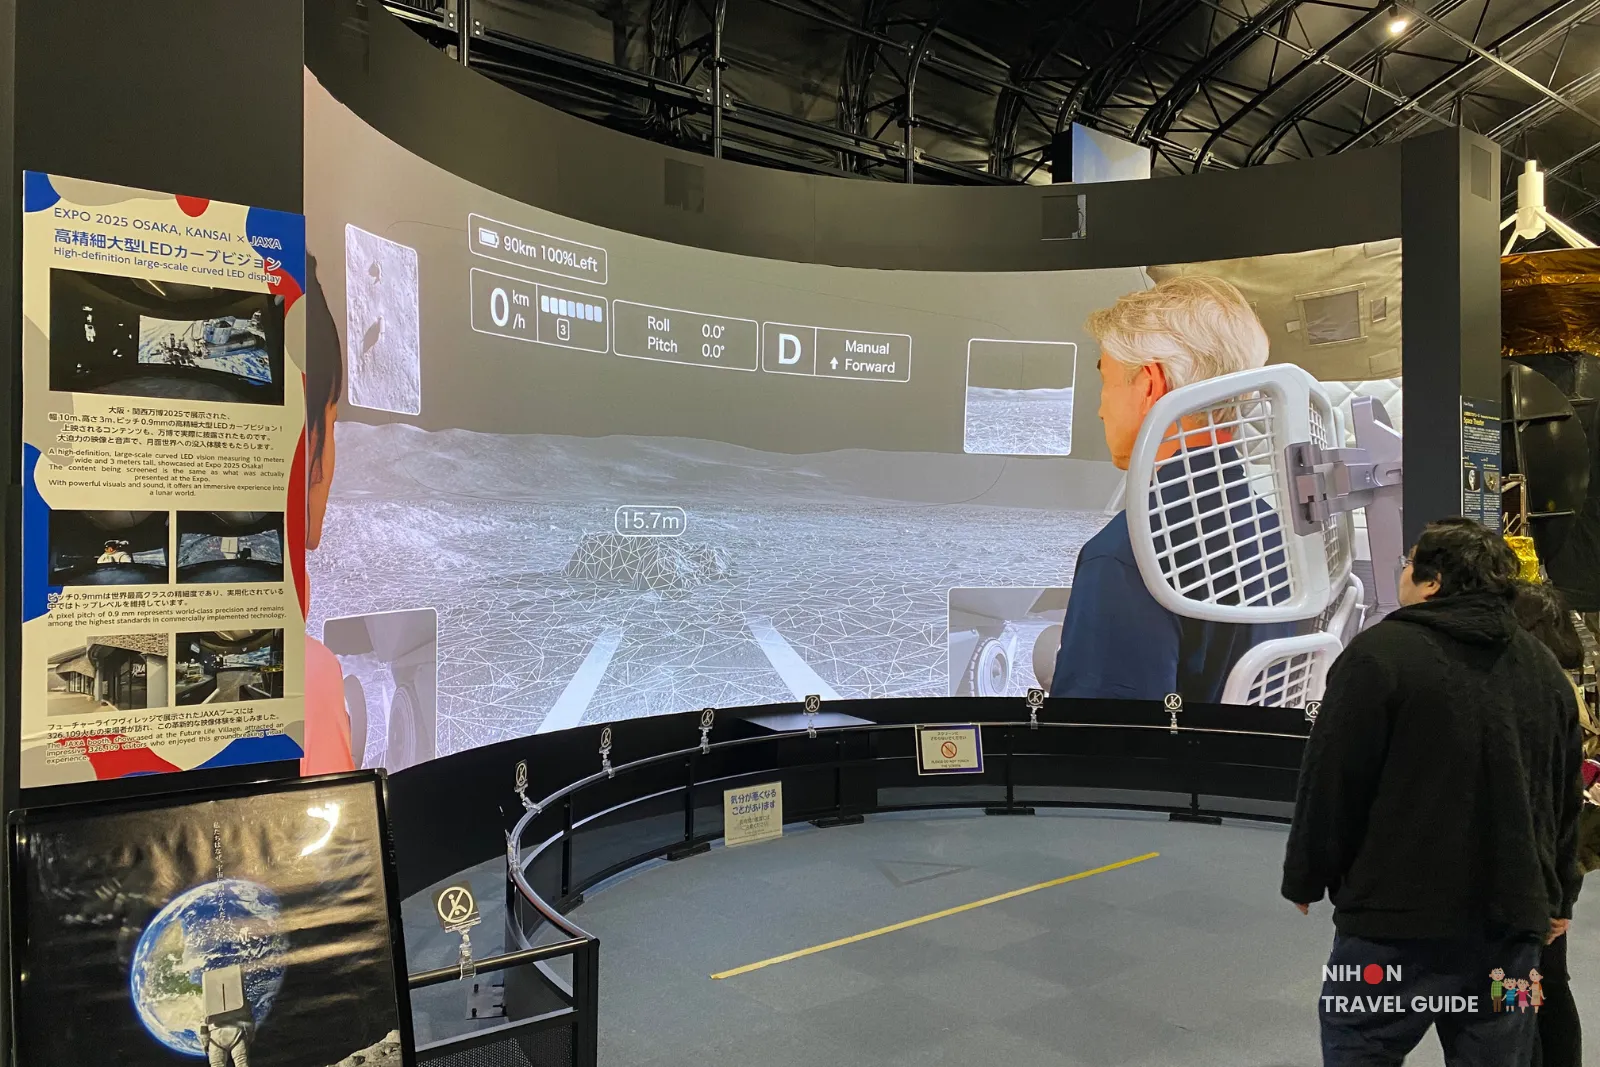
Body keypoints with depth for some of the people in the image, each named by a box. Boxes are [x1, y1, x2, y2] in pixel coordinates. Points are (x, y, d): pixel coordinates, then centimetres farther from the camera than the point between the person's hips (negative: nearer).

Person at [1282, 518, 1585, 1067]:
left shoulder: (1380, 653, -13)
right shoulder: (1546, 667, 8)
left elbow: (1332, 780, -12)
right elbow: (1565, 796, 16)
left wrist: (1306, 879, 1)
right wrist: (1556, 897, 27)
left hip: (1397, 915, -6)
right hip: (1512, 918, 7)